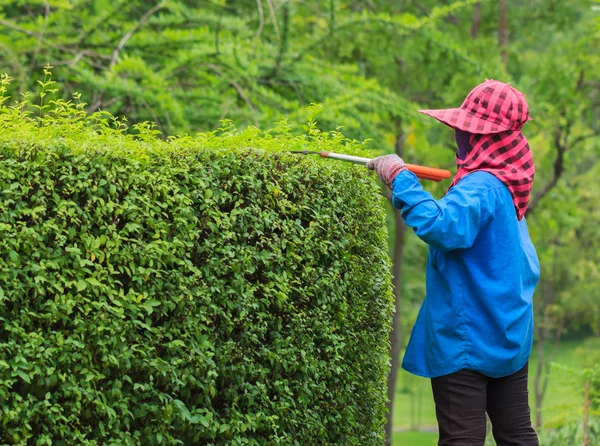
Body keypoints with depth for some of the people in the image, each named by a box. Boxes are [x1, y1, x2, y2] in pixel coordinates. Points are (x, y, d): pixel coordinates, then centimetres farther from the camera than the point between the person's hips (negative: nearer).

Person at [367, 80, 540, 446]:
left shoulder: (481, 186, -20)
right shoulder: (506, 185, 9)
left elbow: (442, 226, -36)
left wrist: (400, 178, -27)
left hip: (466, 341, -9)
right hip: (511, 337, 9)